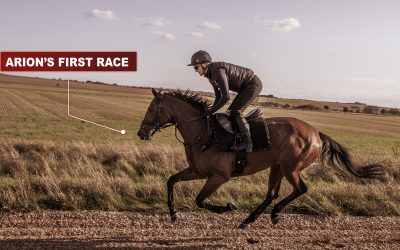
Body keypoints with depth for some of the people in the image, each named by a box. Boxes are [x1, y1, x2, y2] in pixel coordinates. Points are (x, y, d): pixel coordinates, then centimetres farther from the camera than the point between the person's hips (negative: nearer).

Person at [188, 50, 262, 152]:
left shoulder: (218, 71, -28)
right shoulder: (210, 75, 3)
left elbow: (226, 97, -32)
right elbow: (218, 97, 12)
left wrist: (212, 110, -23)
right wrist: (211, 111, 1)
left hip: (254, 84, -10)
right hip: (246, 87, 10)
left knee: (235, 111, -17)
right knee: (231, 111, 10)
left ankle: (247, 141, -14)